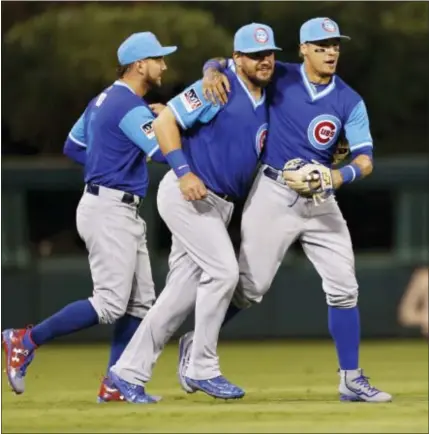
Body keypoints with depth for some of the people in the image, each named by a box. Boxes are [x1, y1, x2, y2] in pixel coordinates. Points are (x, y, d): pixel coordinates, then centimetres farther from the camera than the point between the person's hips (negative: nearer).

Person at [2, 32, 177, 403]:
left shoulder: (104, 100, 14)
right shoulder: (131, 108, -16)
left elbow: (73, 146, 23)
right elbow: (165, 151, -26)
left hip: (122, 212, 11)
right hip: (109, 209, -11)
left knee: (140, 302, 7)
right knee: (111, 304, -13)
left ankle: (115, 386, 6)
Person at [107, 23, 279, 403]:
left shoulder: (265, 102, 12)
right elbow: (165, 122, -14)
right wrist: (183, 172, -24)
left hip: (218, 205, 8)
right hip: (187, 196, -8)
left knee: (183, 294, 7)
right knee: (224, 271, -16)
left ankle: (129, 372, 14)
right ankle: (203, 369, -5)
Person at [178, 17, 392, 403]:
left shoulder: (350, 101, 0)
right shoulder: (280, 77, -2)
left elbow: (365, 161, -6)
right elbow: (223, 61, 5)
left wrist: (336, 177, -26)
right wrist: (213, 72, -18)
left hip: (320, 200, 3)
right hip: (273, 194, -2)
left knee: (343, 288, -3)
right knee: (251, 287, -1)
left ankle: (351, 381, 3)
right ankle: (195, 342, 20)